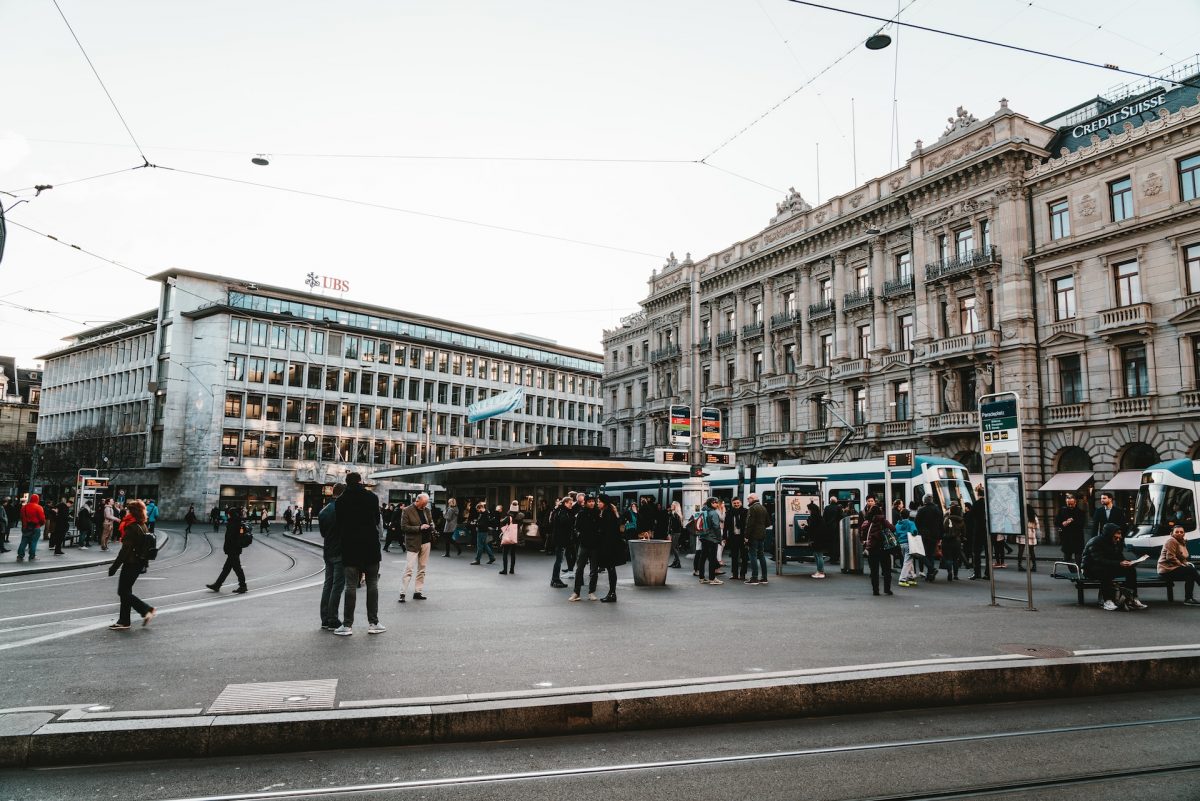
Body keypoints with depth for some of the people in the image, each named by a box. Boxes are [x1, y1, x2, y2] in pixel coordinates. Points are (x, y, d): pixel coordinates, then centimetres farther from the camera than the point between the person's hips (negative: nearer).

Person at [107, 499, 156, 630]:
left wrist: (114, 566, -17)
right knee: (125, 591, 15)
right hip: (139, 564, 9)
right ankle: (124, 621, 19)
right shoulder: (143, 527, 9)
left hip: (131, 564, -9)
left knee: (123, 592, 0)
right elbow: (144, 547, 16)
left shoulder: (131, 528, -19)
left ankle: (147, 610, -2)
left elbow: (125, 550, -21)